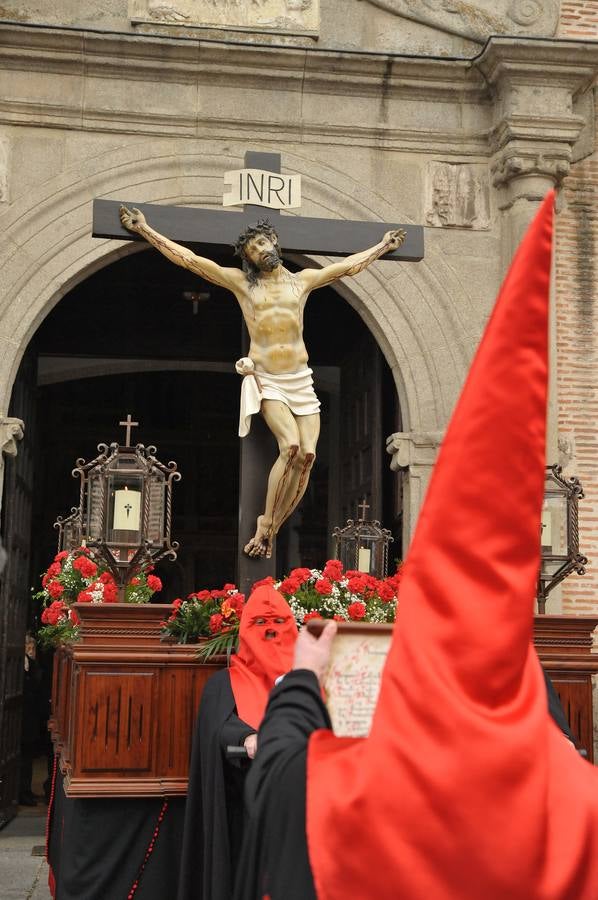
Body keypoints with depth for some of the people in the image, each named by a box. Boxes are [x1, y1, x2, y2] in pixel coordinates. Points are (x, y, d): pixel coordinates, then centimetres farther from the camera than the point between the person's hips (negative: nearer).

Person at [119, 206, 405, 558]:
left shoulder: (303, 280, 15)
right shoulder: (241, 282, 8)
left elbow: (350, 265, 27)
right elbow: (188, 259, 6)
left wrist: (383, 247, 35)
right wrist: (145, 230, 4)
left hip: (301, 380, 3)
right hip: (266, 381, -3)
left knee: (308, 454, -12)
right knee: (290, 445, -24)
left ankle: (272, 529, -1)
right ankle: (264, 526, -13)